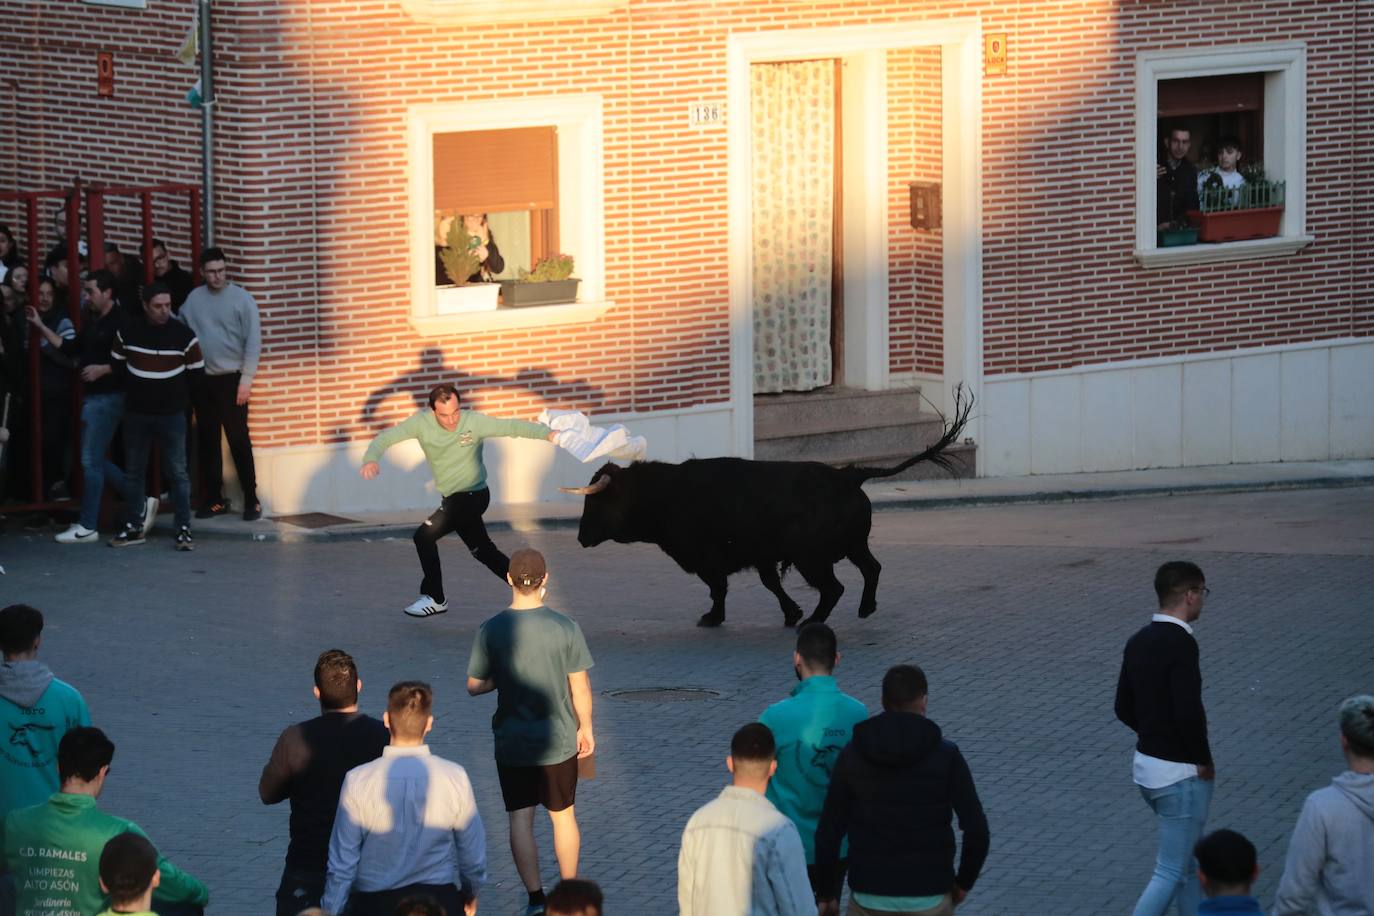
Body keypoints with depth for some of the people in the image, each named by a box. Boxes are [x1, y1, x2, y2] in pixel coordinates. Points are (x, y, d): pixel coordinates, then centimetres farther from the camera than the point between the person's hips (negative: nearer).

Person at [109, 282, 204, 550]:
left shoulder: (184, 335, -8)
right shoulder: (127, 333, -3)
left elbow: (197, 373, 1)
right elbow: (116, 366, 11)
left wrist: (181, 399, 2)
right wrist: (131, 394, 10)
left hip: (172, 415, -3)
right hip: (136, 414, 3)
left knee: (177, 473, -5)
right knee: (133, 472, 10)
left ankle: (184, 529, -2)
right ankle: (134, 527, 19)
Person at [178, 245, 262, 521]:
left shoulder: (241, 298, -5)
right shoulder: (193, 299, 5)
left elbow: (253, 341, -7)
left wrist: (246, 378, -11)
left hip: (231, 379, -4)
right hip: (202, 379, 4)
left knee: (239, 440, -3)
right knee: (207, 441, 8)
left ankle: (251, 500, 2)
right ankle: (214, 499, 16)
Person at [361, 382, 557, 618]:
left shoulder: (474, 422, -20)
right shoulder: (422, 423, -9)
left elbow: (513, 427, -23)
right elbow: (386, 438, -9)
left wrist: (548, 434, -38)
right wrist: (371, 458, -30)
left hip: (473, 495, -6)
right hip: (454, 499, 6)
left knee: (424, 536, -15)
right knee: (484, 551, 14)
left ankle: (434, 598, -3)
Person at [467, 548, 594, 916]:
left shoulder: (491, 631, -12)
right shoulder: (565, 628, -13)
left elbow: (474, 686, -4)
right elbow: (580, 687, -6)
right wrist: (585, 728, 9)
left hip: (511, 743, 0)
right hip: (558, 740, 0)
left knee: (520, 819, 9)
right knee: (563, 816, 15)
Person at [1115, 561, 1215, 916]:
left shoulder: (1138, 642, 6)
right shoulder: (1180, 643, -21)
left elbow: (1124, 708, 13)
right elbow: (1189, 711, -28)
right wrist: (1204, 759, -14)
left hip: (1146, 764, 9)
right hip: (1181, 773, -9)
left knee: (1187, 862, 21)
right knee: (1170, 872, -3)